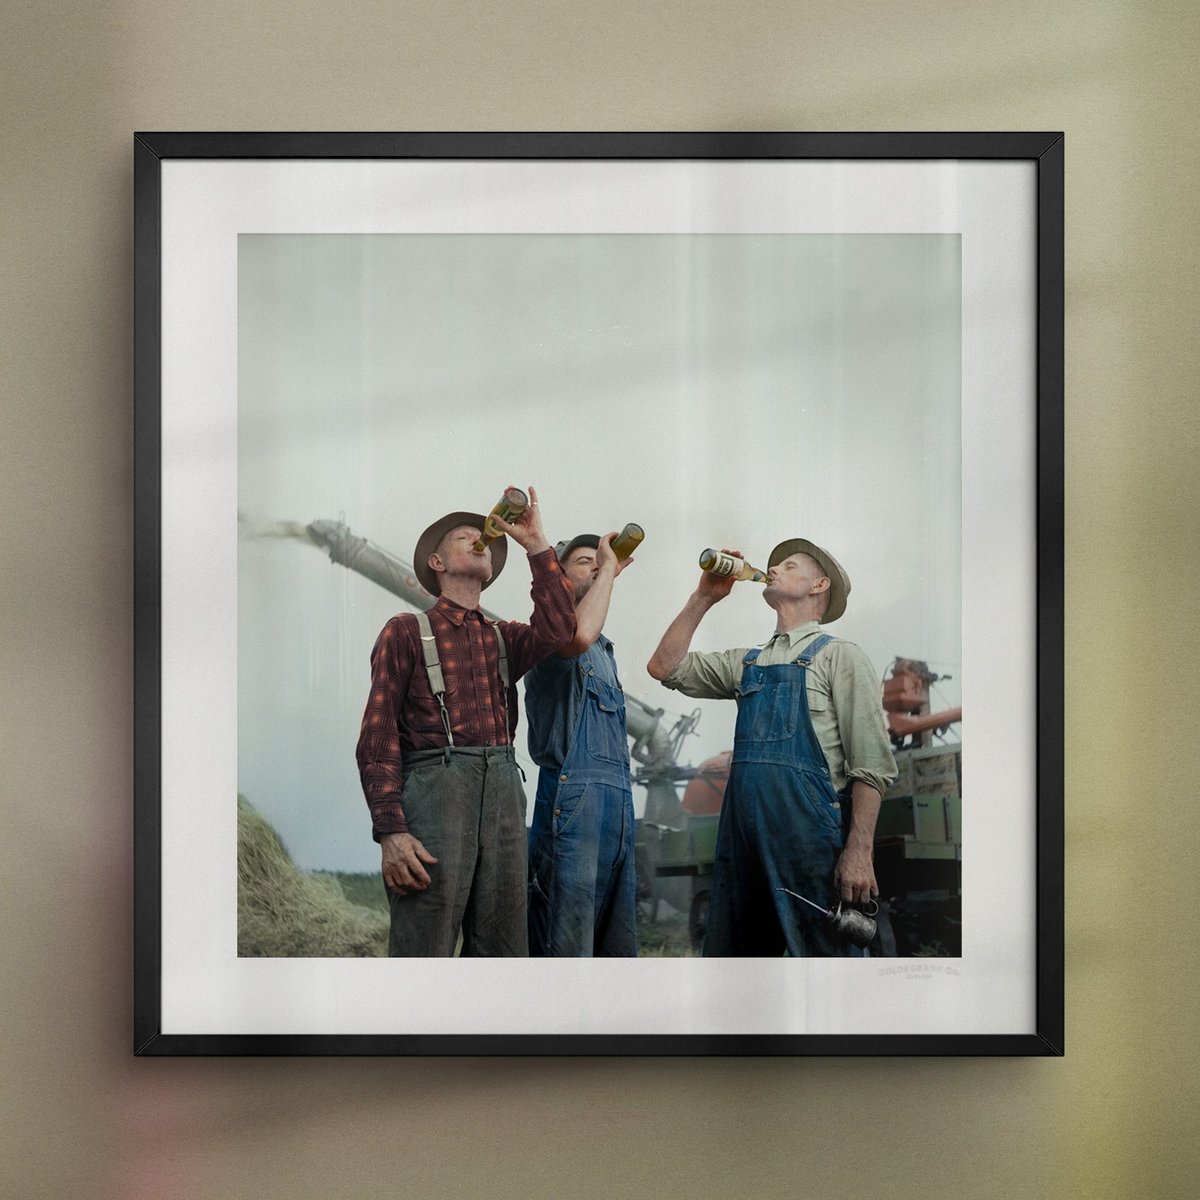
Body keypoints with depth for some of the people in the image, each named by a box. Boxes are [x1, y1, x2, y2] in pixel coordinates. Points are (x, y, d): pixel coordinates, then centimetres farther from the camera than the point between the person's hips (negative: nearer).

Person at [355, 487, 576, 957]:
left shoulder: (504, 637, 23)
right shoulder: (407, 631, 10)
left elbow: (558, 630, 0)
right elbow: (378, 736, 1)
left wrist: (535, 545, 3)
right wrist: (390, 831, -11)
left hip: (503, 789, 5)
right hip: (436, 782, -5)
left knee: (503, 950, 4)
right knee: (425, 952, -10)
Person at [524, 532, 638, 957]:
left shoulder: (603, 651, 26)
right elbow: (579, 635, -26)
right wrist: (609, 568, -13)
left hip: (618, 801, 9)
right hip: (573, 797, -9)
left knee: (617, 946, 8)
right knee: (567, 947, -11)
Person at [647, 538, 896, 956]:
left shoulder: (838, 656, 1)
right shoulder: (746, 662, 21)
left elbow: (871, 764, -6)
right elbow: (665, 667, 18)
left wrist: (860, 852, -16)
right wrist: (703, 598, 13)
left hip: (809, 834, -6)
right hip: (742, 834, 6)